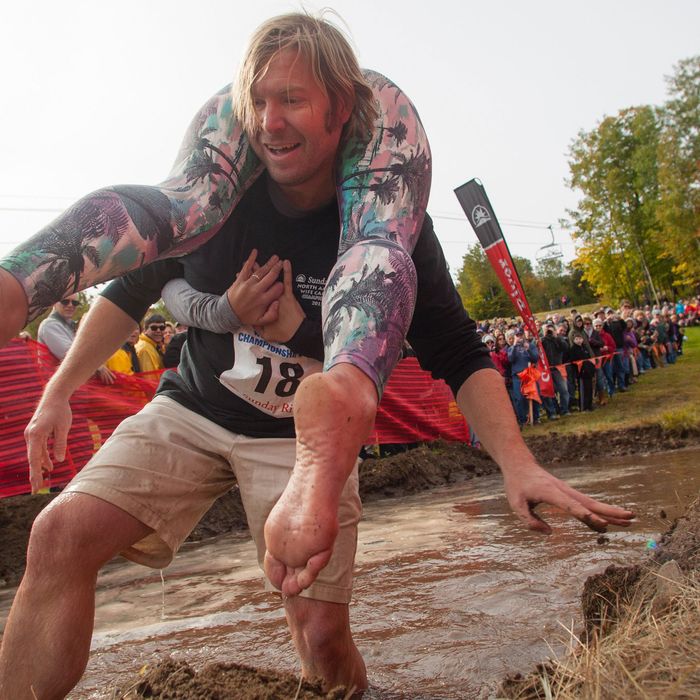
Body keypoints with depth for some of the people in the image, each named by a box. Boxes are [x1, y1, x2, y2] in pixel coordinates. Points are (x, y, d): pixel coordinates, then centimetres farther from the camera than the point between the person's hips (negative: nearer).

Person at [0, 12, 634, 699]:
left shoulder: (392, 224, -14)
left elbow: (457, 354, -14)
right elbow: (133, 288, 5)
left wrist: (519, 465, -29)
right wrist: (59, 390, 5)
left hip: (303, 435, -1)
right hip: (190, 410, 2)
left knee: (323, 635, -6)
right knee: (59, 535, -18)